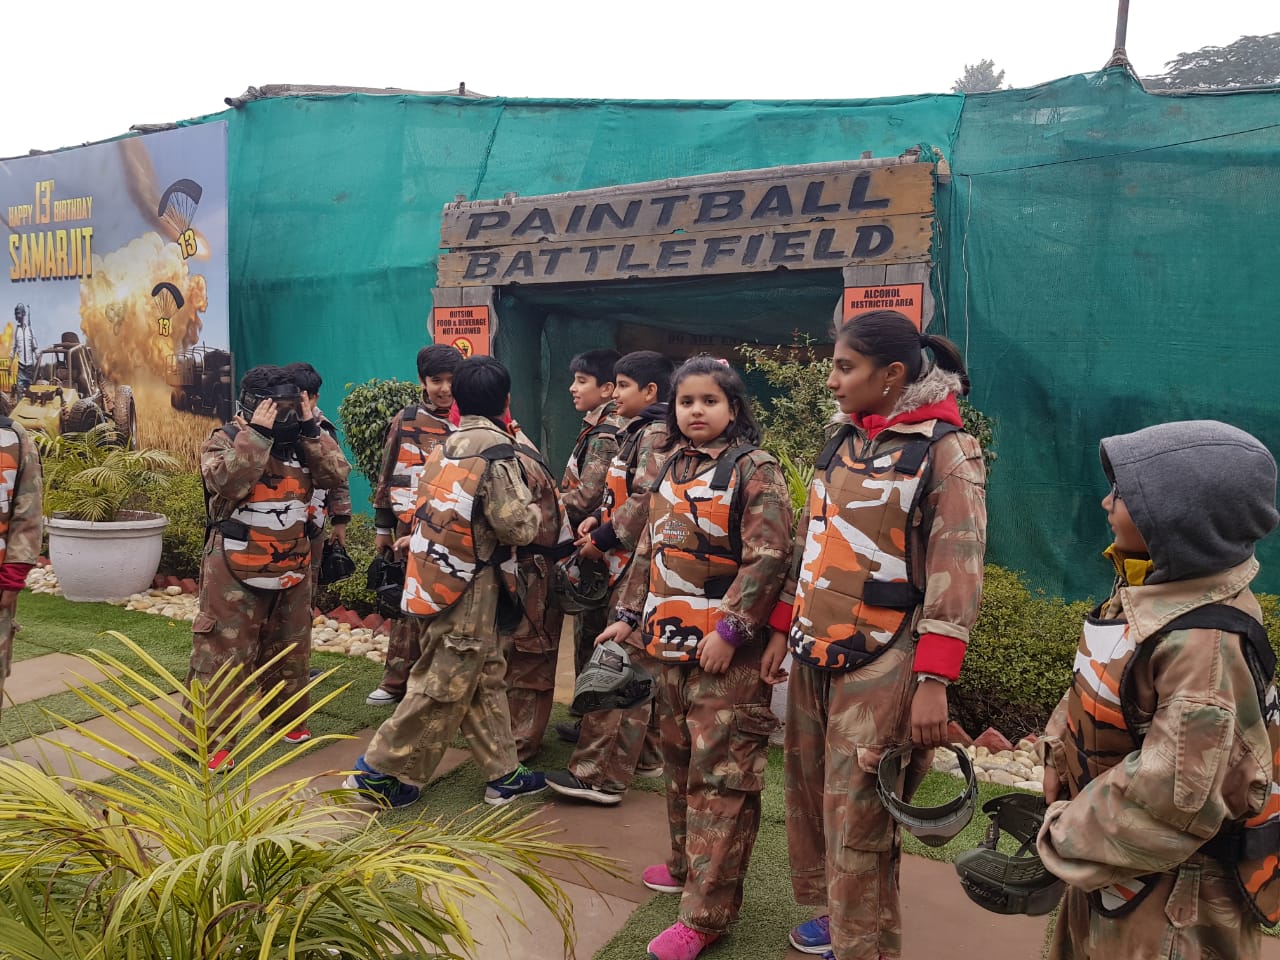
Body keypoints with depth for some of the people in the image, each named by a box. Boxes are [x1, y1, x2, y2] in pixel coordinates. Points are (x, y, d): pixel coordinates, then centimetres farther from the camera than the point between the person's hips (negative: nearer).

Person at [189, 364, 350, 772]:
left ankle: (287, 717, 36)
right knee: (224, 653, -3)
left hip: (292, 569, 6)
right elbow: (227, 481, -28)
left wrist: (311, 430, -11)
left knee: (290, 648, 18)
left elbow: (337, 474, -5)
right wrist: (258, 433, -27)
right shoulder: (224, 440, -9)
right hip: (236, 572, -6)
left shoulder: (300, 442, 7)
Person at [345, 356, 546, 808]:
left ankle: (504, 772, 23)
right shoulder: (495, 451, -17)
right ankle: (379, 771, 13)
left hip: (436, 577, 9)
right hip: (466, 589, -9)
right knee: (444, 688, 3)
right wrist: (532, 503, 0)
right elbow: (518, 528, -17)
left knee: (487, 677, 15)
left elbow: (447, 512, 8)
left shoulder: (448, 445, 7)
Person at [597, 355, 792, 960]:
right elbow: (649, 551, 19)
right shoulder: (671, 469, 13)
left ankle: (707, 911, 6)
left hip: (729, 648, -7)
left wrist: (729, 628, -19)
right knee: (679, 758, 18)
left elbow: (768, 558, -16)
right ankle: (689, 864, 37)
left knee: (720, 772, -2)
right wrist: (630, 615, 15)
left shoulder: (754, 470, -9)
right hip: (670, 639, 8)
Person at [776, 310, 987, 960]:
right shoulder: (844, 438, 10)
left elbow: (956, 571, -14)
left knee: (858, 817, 2)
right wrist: (783, 628, 15)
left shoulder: (946, 450, -10)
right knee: (808, 794, 16)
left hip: (880, 664, -6)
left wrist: (933, 681, -20)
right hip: (813, 655, 7)